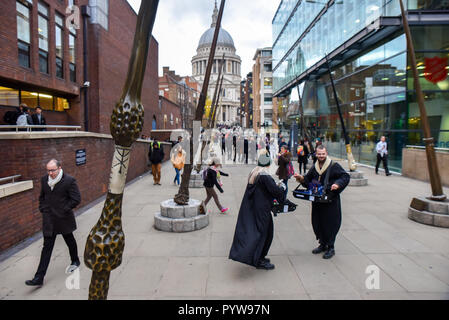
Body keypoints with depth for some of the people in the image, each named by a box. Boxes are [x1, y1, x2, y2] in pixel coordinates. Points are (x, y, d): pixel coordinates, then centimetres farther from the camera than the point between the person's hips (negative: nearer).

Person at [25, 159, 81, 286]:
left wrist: (64, 210, -16)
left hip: (63, 219, -4)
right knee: (47, 247, 5)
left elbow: (76, 199, -14)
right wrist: (42, 209, 6)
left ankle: (75, 261, 42)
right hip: (49, 220, 4)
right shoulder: (44, 180, 2)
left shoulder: (69, 181, -16)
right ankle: (39, 278, 8)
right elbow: (42, 196, 17)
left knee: (70, 241, 17)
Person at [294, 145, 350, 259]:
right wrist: (302, 179, -1)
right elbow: (308, 179, 19)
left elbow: (345, 176, -9)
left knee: (330, 223, 1)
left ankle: (331, 248, 15)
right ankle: (323, 244, 29)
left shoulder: (334, 166, -8)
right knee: (317, 222, 11)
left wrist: (338, 184, -26)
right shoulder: (314, 168, 9)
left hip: (331, 200, -6)